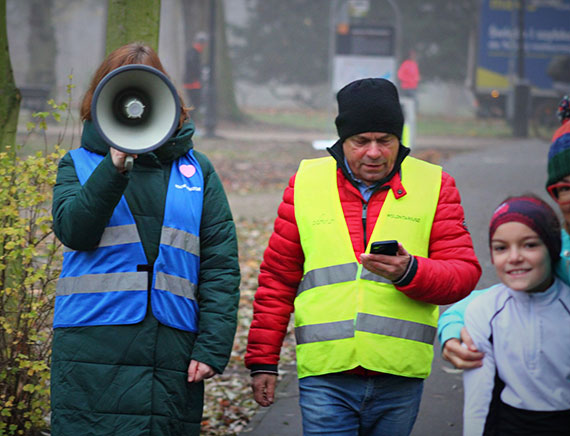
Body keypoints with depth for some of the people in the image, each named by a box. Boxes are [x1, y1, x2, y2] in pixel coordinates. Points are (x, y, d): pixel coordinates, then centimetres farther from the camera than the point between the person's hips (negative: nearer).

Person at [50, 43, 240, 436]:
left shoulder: (197, 170, 14)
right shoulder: (80, 164, 12)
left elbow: (221, 266, 8)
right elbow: (74, 230, -8)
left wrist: (213, 346, -3)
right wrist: (115, 165, -19)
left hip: (173, 358, 1)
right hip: (93, 355, -1)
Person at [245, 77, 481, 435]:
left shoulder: (433, 185, 6)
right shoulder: (307, 183, 8)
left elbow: (465, 272, 0)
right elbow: (277, 278, 12)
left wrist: (409, 272, -20)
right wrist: (263, 360, 11)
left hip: (399, 378, 1)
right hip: (325, 374, 0)